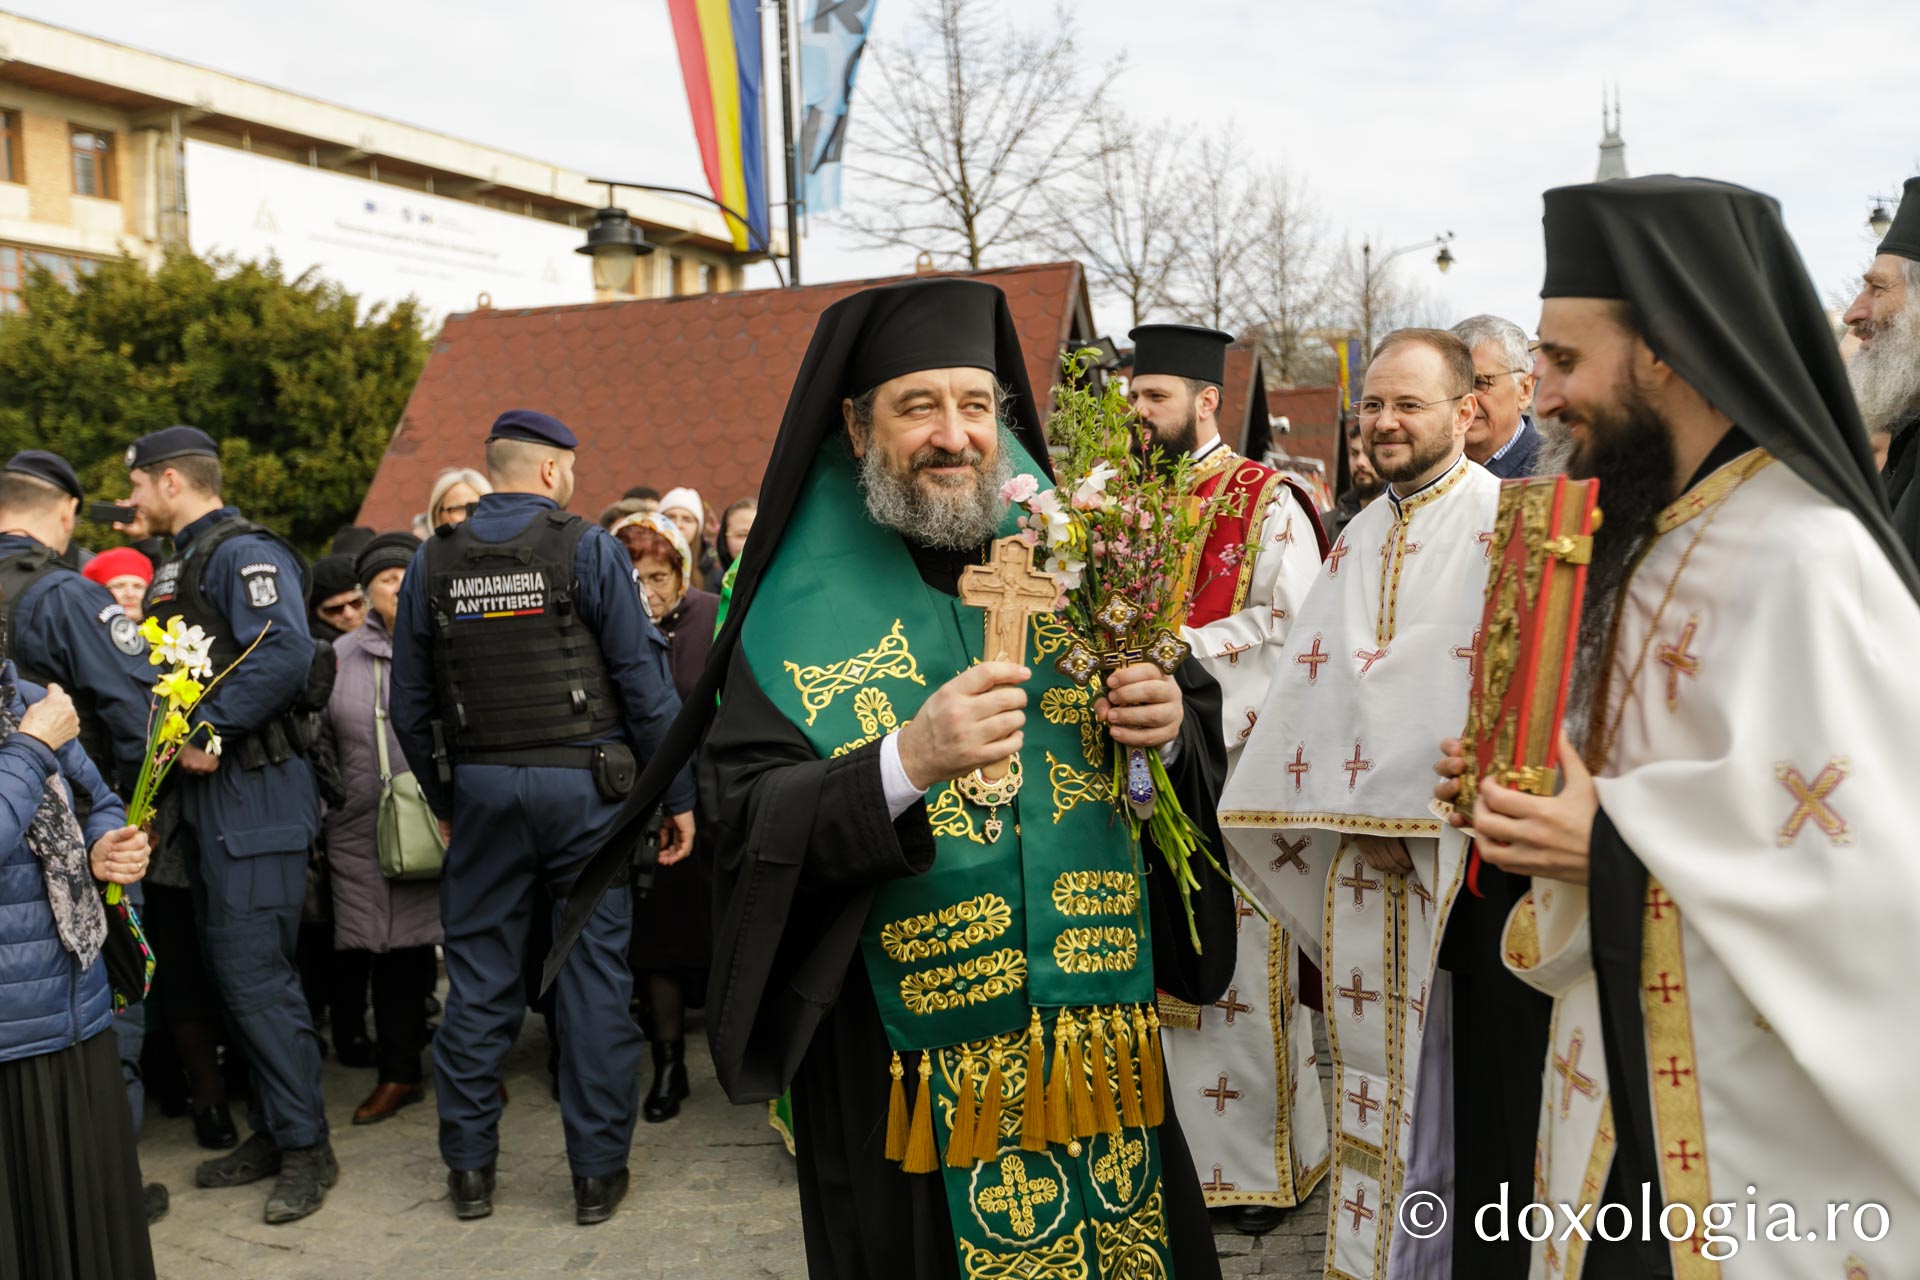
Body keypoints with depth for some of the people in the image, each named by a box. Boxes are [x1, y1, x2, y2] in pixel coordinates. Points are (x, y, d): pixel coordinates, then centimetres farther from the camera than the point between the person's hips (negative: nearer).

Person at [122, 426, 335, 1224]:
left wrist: (208, 728, -23)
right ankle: (270, 1134, 24)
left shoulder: (242, 552, -11)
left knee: (255, 973, -8)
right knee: (234, 971, 14)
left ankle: (306, 1148, 3)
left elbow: (285, 652, -27)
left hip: (251, 790, -10)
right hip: (208, 794, 10)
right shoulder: (179, 564, 19)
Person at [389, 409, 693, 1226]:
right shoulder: (587, 549, -5)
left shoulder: (433, 564, 6)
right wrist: (676, 794, -2)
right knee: (595, 971, 4)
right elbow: (644, 681, -9)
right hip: (584, 783, -3)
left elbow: (409, 705, 9)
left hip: (480, 789, 3)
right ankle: (597, 1172, 11)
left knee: (478, 975, 11)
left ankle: (470, 1166, 20)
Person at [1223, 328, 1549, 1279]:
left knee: (1464, 1073, 2)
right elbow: (1320, 687, 11)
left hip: (1462, 851, -6)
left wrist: (1410, 812, -14)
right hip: (1364, 847, 6)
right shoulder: (1358, 539, 14)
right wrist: (1359, 811, -2)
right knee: (1384, 1057, 13)